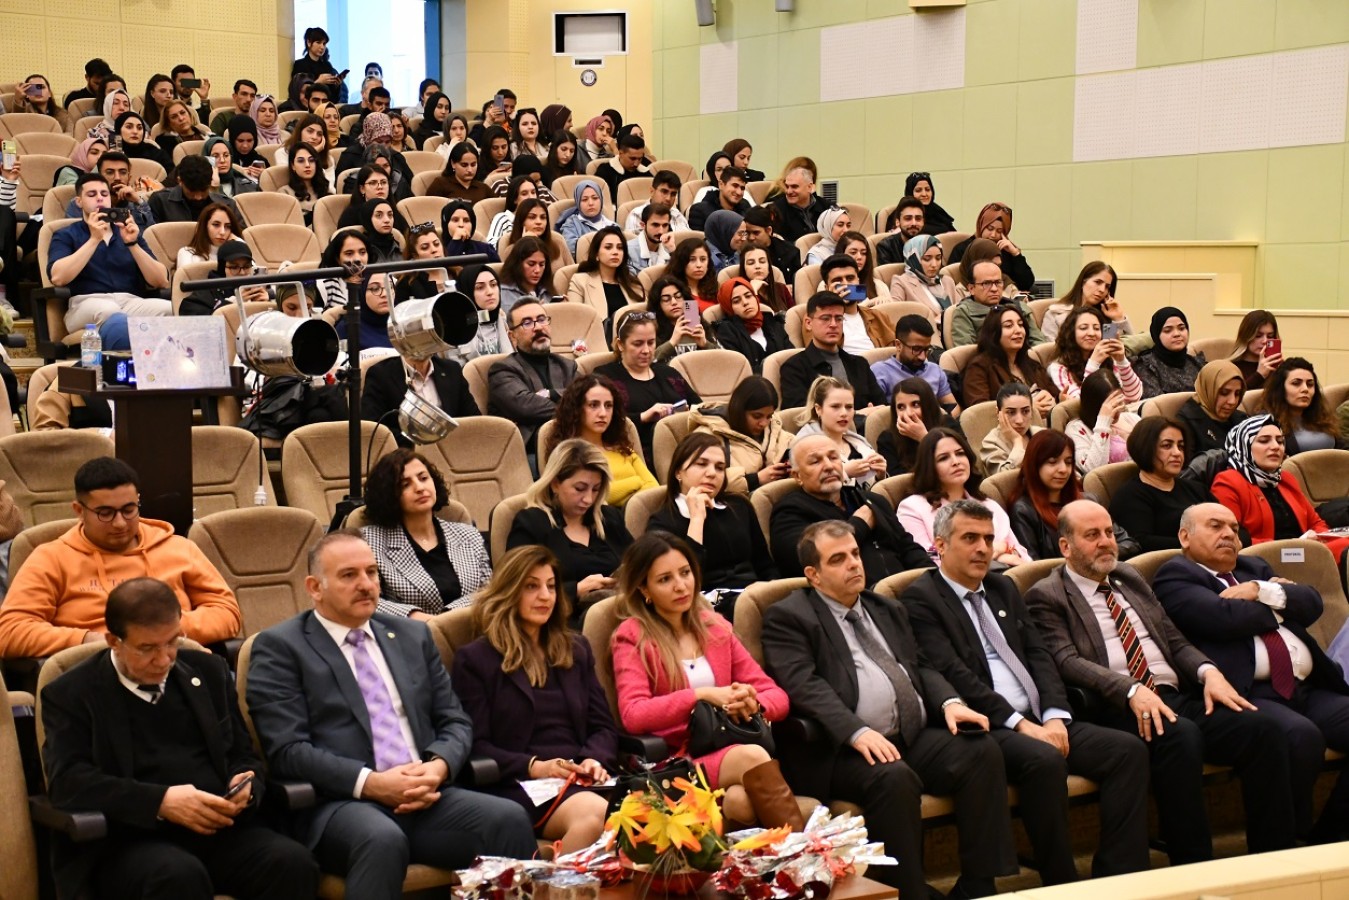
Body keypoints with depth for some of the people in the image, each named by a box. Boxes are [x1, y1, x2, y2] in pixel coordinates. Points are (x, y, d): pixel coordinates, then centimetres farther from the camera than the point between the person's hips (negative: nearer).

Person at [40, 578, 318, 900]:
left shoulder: (208, 671, 18)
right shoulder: (70, 694, 5)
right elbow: (69, 782, -8)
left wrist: (245, 787, -4)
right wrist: (160, 801, -21)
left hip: (222, 828, 4)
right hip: (131, 839, -4)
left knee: (294, 863, -27)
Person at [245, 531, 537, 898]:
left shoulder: (413, 636, 21)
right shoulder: (279, 647, 4)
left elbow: (455, 721, 18)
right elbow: (286, 750, -6)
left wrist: (439, 766, -6)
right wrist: (370, 783, -17)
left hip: (426, 796, 5)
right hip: (340, 803, -4)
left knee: (510, 819, -24)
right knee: (383, 839, -38)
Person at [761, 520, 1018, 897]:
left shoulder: (888, 611, 25)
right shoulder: (788, 617, 2)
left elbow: (921, 667, 22)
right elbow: (804, 686, -12)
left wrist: (950, 702, -2)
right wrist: (858, 732, -27)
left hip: (915, 738, 7)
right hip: (844, 749, -6)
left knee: (983, 751, -18)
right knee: (895, 777, -35)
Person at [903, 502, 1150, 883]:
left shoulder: (1003, 587, 22)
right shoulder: (920, 600, -3)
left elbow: (1039, 655, 14)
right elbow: (954, 675, -13)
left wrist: (1055, 717, -4)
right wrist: (1020, 723, -18)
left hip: (1040, 720, 8)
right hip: (985, 729, -8)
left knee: (1128, 749, -12)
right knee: (1044, 759, -35)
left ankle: (1118, 879, -12)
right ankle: (1063, 887, -20)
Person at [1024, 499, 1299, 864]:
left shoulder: (1131, 580, 25)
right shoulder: (1046, 597, 5)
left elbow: (1175, 641, 22)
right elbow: (1067, 662, -10)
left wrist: (1208, 671, -1)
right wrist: (1131, 690, -25)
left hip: (1174, 697, 7)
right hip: (1116, 711, -6)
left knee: (1262, 727, -19)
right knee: (1180, 735, -37)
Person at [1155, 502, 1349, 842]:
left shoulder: (1254, 568, 29)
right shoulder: (1175, 575, 6)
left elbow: (1313, 603, 15)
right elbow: (1223, 617, -11)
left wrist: (1262, 592, -2)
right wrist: (1282, 602, 7)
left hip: (1310, 689, 8)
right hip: (1249, 694, -8)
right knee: (1301, 735, -34)